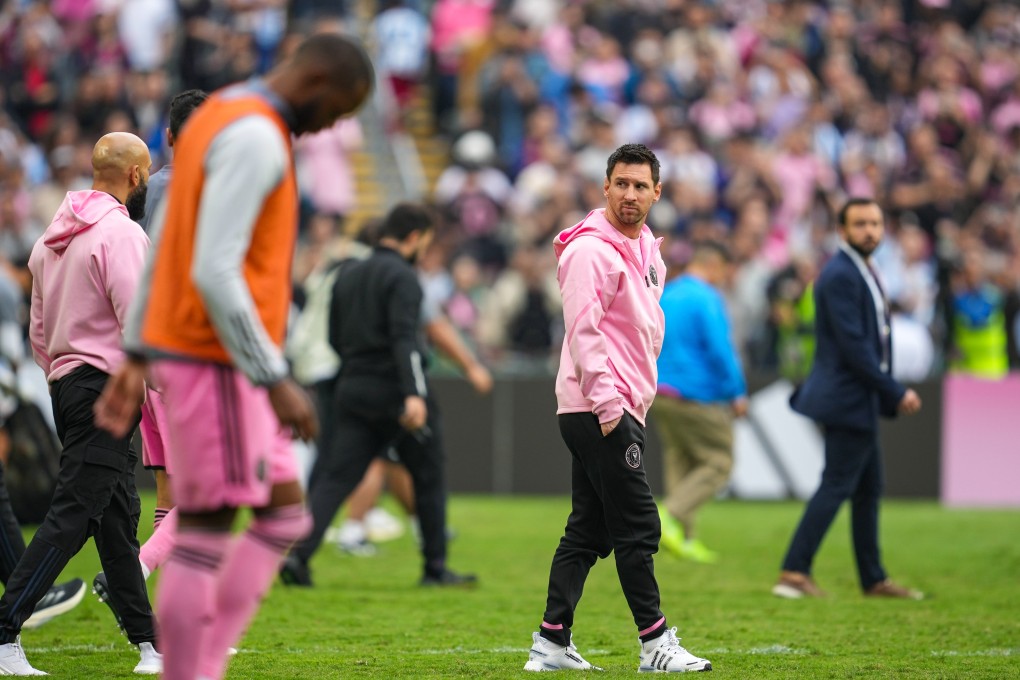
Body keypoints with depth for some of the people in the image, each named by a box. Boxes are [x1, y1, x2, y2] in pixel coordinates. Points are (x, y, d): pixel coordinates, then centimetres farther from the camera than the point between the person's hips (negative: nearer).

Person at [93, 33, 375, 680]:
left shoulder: (218, 118, 15)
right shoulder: (256, 138, -17)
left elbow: (161, 248, 19)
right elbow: (214, 273, -24)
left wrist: (137, 356, 21)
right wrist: (275, 380, -22)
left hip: (176, 351, 10)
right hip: (216, 361, -10)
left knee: (285, 514, 12)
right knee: (205, 537, -5)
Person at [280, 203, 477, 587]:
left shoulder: (348, 275, 13)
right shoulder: (402, 277, -10)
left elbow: (335, 338, 18)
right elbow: (404, 338, -23)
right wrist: (413, 394, -31)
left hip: (353, 392, 6)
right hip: (394, 393, -6)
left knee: (334, 478, 0)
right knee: (428, 477, 10)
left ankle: (299, 553, -18)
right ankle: (435, 568, 14)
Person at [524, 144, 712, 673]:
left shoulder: (648, 251, 17)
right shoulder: (590, 250, -12)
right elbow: (583, 329, -18)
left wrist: (639, 391, 16)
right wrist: (607, 401, -22)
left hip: (622, 407, 10)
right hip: (599, 410, -10)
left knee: (587, 531, 9)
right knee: (637, 527, -7)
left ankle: (552, 643, 11)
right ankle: (656, 644, -3)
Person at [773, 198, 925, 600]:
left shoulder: (863, 273, 16)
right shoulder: (840, 276, -16)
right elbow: (852, 345, -21)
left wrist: (892, 394, 11)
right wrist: (895, 393, -18)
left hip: (862, 400, 10)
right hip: (847, 398, -10)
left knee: (868, 489, 13)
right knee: (836, 486, -11)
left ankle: (874, 580, 19)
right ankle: (794, 574, -11)